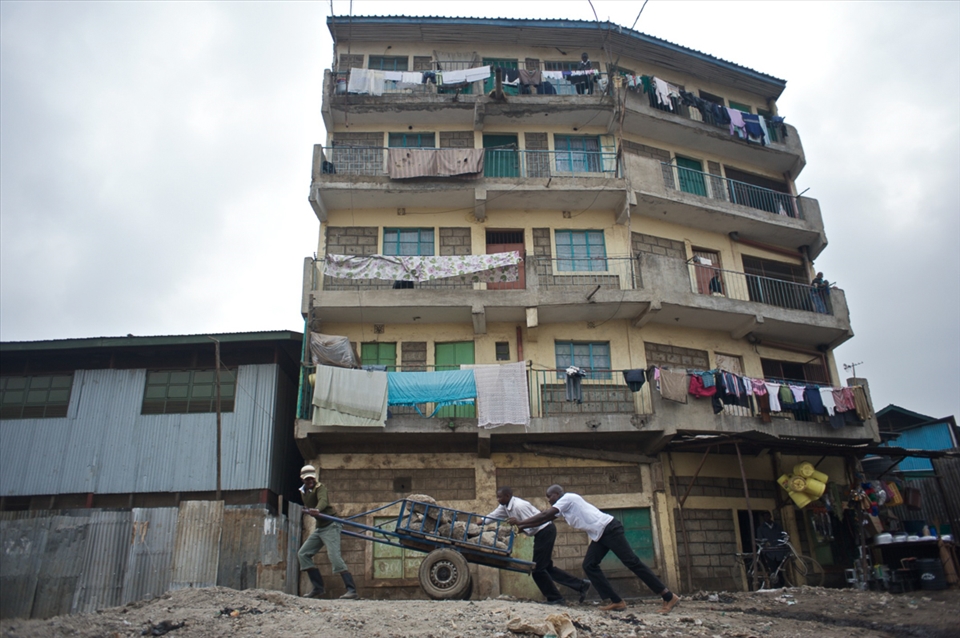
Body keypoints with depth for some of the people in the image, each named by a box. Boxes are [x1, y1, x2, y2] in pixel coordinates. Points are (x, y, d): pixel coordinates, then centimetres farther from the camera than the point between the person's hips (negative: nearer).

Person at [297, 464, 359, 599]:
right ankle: (318, 588, 11)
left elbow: (323, 500, -35)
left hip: (330, 526, -9)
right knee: (303, 554, 6)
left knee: (334, 556, -19)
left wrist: (317, 510, -55)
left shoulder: (320, 487, -12)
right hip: (319, 527, 9)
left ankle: (352, 590, -22)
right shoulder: (303, 492, 11)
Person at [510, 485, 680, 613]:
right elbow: (545, 519, 22)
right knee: (589, 565, 1)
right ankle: (616, 602, 0)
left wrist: (520, 522, -12)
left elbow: (544, 515, -16)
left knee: (632, 562, -11)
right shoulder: (562, 507, 18)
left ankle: (669, 597, -7)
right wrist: (522, 526, 17)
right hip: (599, 535, 10)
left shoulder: (568, 498, -10)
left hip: (609, 529, -10)